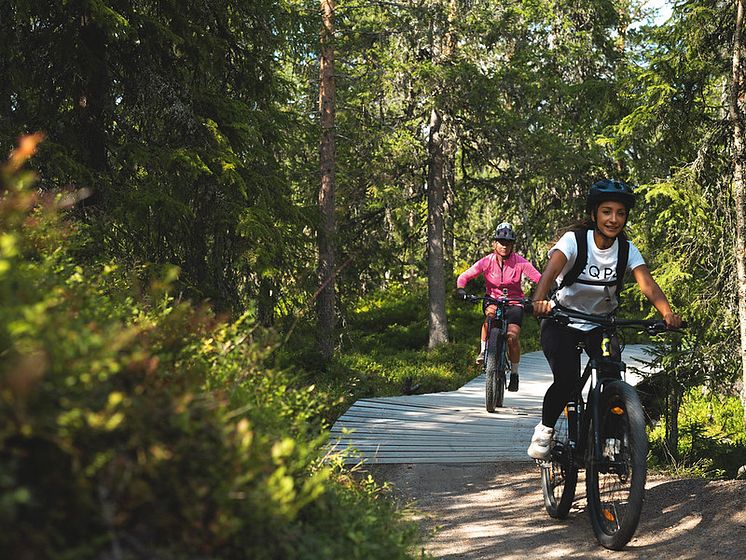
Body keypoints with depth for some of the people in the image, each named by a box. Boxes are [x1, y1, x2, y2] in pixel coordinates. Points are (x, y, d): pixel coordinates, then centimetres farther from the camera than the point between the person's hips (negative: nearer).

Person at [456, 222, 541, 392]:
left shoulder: (519, 262, -13)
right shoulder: (487, 261, -10)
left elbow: (539, 279, -17)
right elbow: (464, 276, -11)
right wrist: (460, 289, -31)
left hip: (514, 303, -1)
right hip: (493, 299, 1)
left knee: (512, 336, -19)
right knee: (490, 312, -36)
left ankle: (514, 373, 4)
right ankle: (483, 350, -18)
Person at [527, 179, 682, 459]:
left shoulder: (626, 249, -10)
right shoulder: (574, 239, -20)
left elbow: (648, 284, -23)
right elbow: (551, 269, -39)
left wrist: (667, 313, -44)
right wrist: (539, 300, -60)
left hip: (601, 324, 3)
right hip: (562, 323, -3)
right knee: (567, 378, -25)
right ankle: (545, 429, 2)